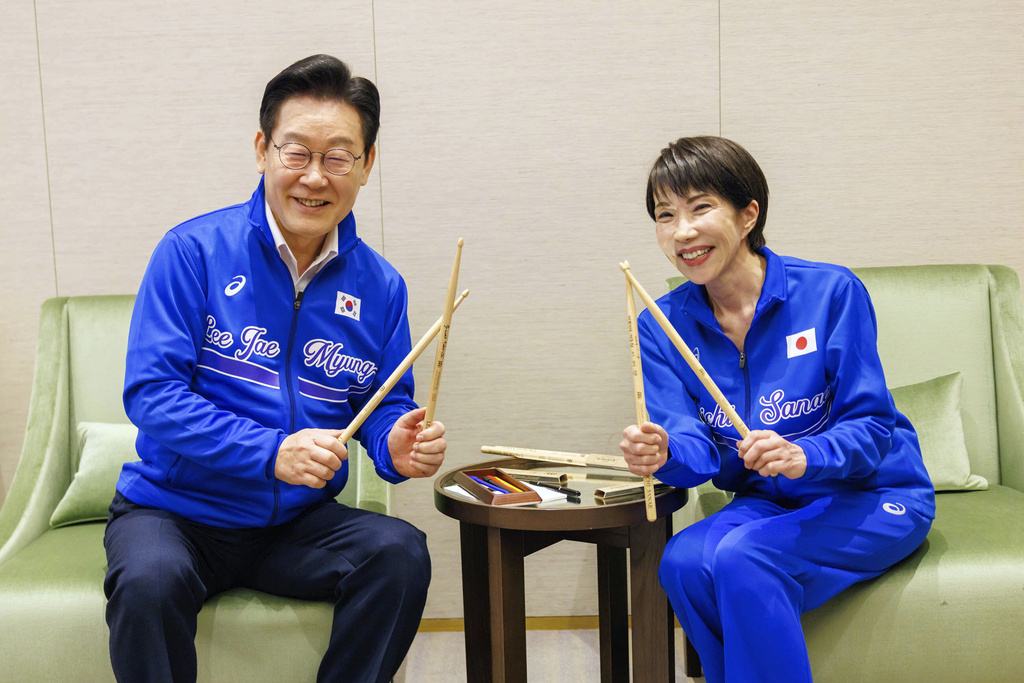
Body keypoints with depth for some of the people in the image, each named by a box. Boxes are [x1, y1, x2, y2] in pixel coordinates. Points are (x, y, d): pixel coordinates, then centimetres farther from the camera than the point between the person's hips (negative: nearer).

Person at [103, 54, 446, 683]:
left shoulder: (379, 285, 3)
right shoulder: (194, 251, -8)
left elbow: (385, 407, 9)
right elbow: (151, 392, -13)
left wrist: (397, 446, -17)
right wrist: (271, 452, -26)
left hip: (298, 522, 3)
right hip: (174, 511, -2)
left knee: (401, 553, -24)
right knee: (148, 582, -33)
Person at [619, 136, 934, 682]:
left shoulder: (830, 292, -14)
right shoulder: (663, 326, -3)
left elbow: (872, 427, -15)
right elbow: (697, 446, -10)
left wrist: (803, 456, -36)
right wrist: (664, 454, -35)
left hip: (873, 497, -4)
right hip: (769, 503, 4)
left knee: (743, 560, -30)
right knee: (682, 562, -26)